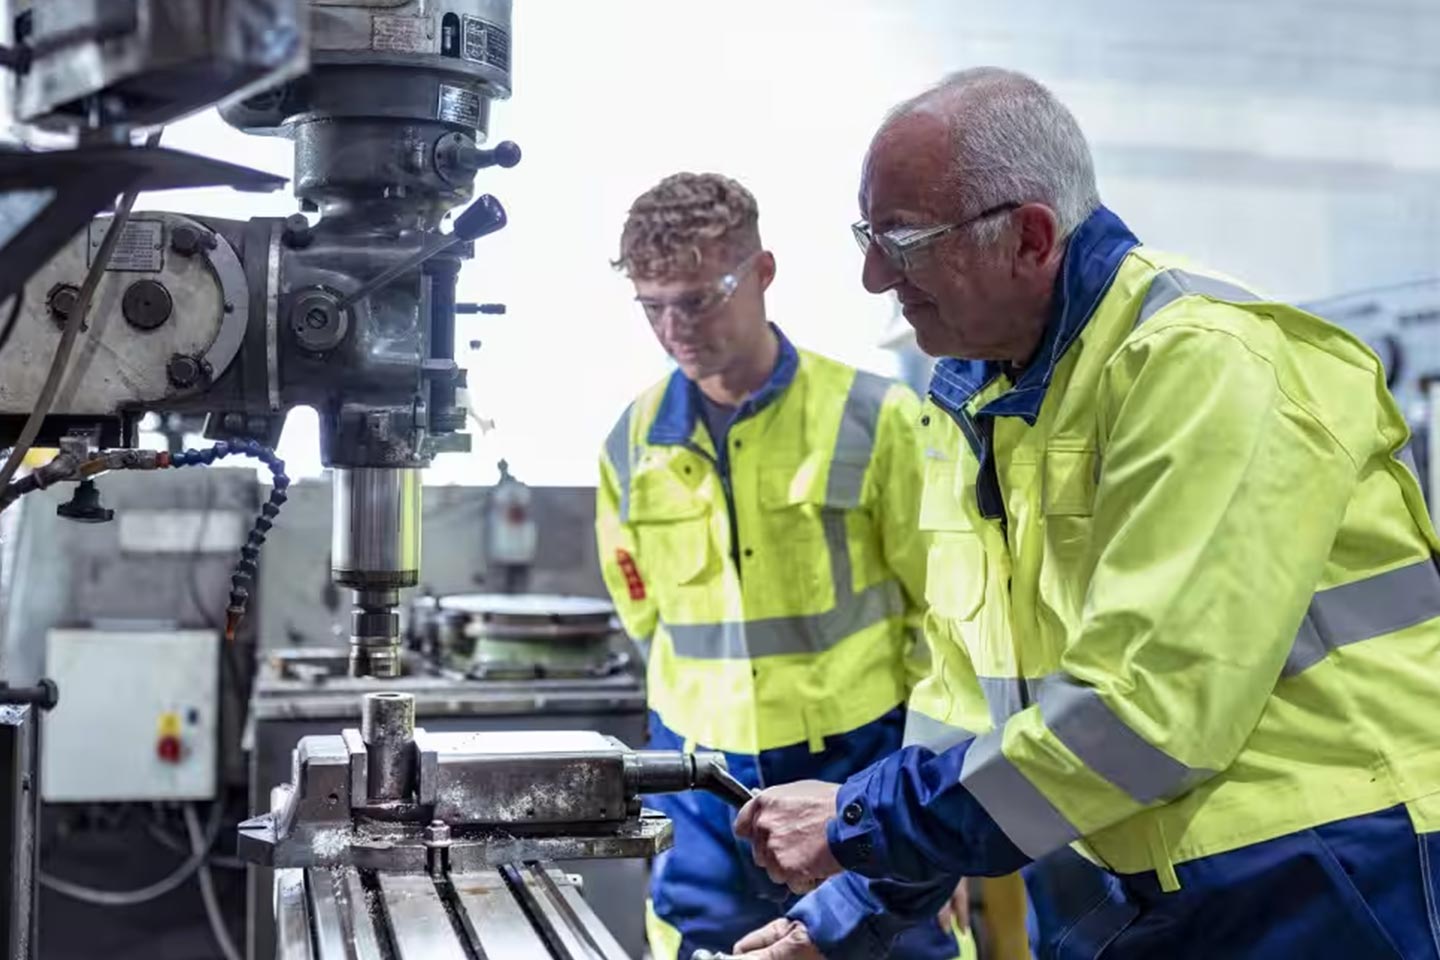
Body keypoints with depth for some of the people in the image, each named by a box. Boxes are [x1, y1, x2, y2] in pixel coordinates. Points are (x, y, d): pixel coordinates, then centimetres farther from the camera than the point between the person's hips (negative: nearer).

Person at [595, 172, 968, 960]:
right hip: (703, 775, 3)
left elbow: (943, 603, -3)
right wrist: (707, 703, 13)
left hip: (858, 761, -3)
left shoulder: (872, 417, -9)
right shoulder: (632, 441, 1)